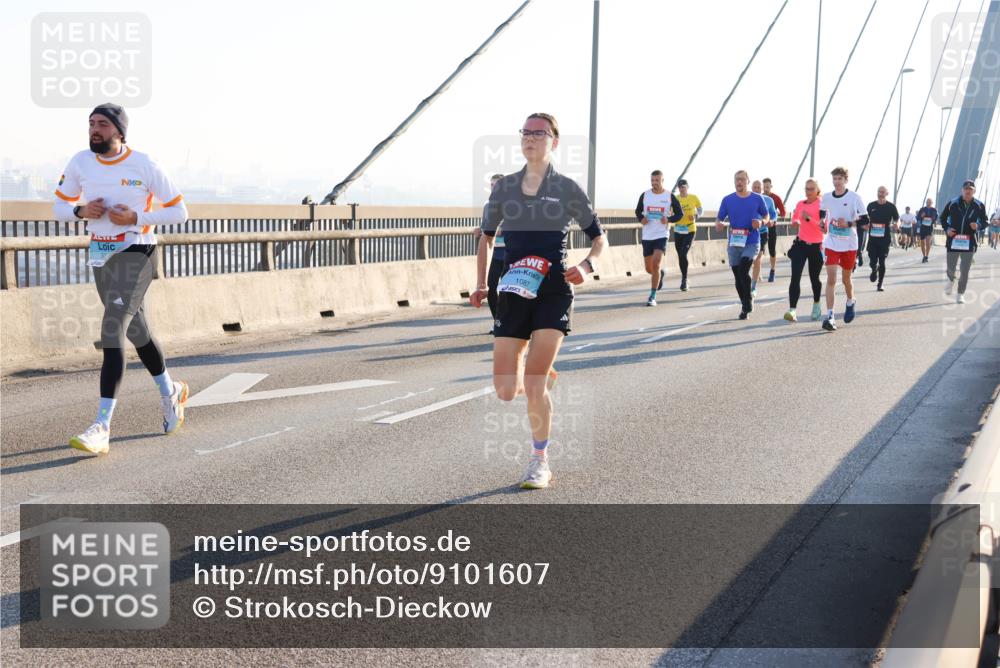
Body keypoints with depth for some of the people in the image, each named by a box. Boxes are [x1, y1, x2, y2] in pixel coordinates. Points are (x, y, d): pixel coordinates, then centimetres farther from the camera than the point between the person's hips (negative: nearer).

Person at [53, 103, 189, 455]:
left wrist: (135, 218, -17)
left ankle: (102, 428, -20)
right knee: (136, 331, 17)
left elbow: (179, 212, -5)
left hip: (135, 254, -5)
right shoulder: (80, 162, 0)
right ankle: (170, 391, 41)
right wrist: (81, 210, -12)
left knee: (112, 332, -17)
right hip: (100, 255, 5)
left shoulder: (144, 165, -11)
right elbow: (59, 206, 11)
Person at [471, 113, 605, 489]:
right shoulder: (504, 187, 8)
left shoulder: (567, 189, 1)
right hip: (512, 293, 3)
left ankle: (540, 463, 7)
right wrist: (481, 285, 9)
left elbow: (598, 237, 8)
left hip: (553, 293, -3)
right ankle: (542, 375, 34)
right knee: (505, 391, -3)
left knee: (534, 386, -12)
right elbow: (487, 237, 18)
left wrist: (587, 266, -12)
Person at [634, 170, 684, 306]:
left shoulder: (669, 196, -3)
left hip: (662, 235, -3)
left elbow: (680, 213, 4)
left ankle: (652, 297, -12)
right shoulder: (645, 195, 4)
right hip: (647, 236, 3)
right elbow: (638, 211, 16)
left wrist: (669, 219, -15)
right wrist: (641, 219, -7)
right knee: (649, 269, 9)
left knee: (656, 265, -19)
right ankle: (660, 274, 46)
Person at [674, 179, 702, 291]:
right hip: (678, 231, 3)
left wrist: (696, 216, -10)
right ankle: (685, 280, 28)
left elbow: (700, 210, 10)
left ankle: (684, 280, -8)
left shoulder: (694, 198, -2)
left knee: (683, 254, -17)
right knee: (680, 256, 10)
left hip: (690, 231, -3)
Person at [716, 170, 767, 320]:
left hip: (752, 242, -3)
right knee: (738, 276, 7)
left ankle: (748, 303, -5)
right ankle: (746, 307, 22)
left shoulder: (757, 198, 0)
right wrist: (718, 225, -19)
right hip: (734, 243, 3)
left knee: (743, 269, -23)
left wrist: (761, 222, -12)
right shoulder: (728, 200, 3)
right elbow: (719, 219, 5)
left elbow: (766, 216, 11)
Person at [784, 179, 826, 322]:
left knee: (814, 278, 12)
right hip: (800, 244, 3)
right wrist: (795, 224, 2)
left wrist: (809, 218, -26)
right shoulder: (800, 204, 9)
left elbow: (824, 228, -17)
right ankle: (792, 310, -20)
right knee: (795, 278, -13)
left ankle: (816, 305, 40)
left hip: (815, 246, -3)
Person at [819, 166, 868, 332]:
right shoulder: (826, 197, 2)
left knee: (846, 278, 13)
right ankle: (829, 316, -13)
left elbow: (865, 220, -8)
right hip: (832, 244, 1)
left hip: (850, 244, -1)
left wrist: (849, 223, -20)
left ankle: (850, 303, 44)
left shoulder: (854, 197, -8)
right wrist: (823, 225, 5)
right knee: (831, 278, -11)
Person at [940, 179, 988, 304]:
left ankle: (961, 294, 13)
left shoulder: (979, 206, 0)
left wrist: (978, 226, -11)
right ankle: (951, 280, 40)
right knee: (951, 268, 5)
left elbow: (984, 221, 11)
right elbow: (943, 217, 11)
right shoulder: (953, 204, -2)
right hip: (953, 241, 0)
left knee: (965, 271, 0)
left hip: (969, 242, 0)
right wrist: (947, 229, -5)